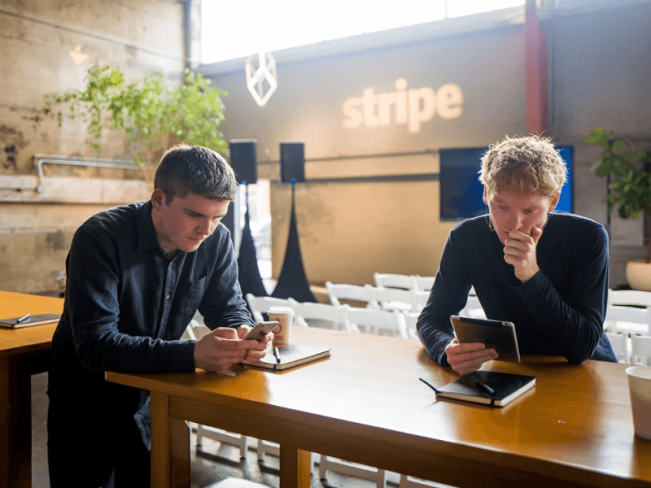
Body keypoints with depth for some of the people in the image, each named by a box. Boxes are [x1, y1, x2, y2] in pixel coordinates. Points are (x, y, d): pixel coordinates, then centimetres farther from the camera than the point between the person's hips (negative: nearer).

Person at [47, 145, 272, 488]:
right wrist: (191, 354, -45)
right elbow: (95, 345, -32)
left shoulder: (216, 241, -10)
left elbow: (229, 308, -2)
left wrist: (243, 335, -28)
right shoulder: (100, 238, -25)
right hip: (88, 398, -3)